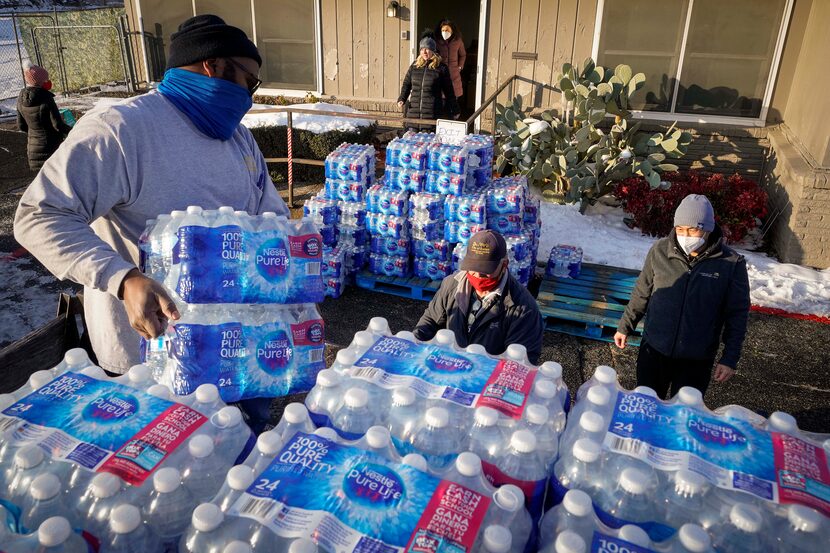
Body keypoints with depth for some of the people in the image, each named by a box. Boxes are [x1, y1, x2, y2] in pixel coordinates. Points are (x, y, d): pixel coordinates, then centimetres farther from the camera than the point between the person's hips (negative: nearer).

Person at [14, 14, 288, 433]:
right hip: (152, 350, -7)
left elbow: (273, 217, 13)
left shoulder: (238, 135, 7)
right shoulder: (119, 130, -19)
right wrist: (124, 280, -36)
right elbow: (40, 217, -22)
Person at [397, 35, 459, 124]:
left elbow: (448, 91, 3)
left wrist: (455, 111, 6)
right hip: (413, 112, 4)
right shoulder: (414, 65, 11)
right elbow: (406, 84, 17)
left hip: (433, 114, -4)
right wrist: (402, 99, 1)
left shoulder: (441, 67, 0)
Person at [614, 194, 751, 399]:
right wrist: (625, 327, 11)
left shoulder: (731, 263, -12)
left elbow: (737, 314, -4)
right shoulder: (660, 250, -7)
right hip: (654, 350, 2)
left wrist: (730, 358, -5)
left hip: (696, 359, -2)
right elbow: (641, 293, 6)